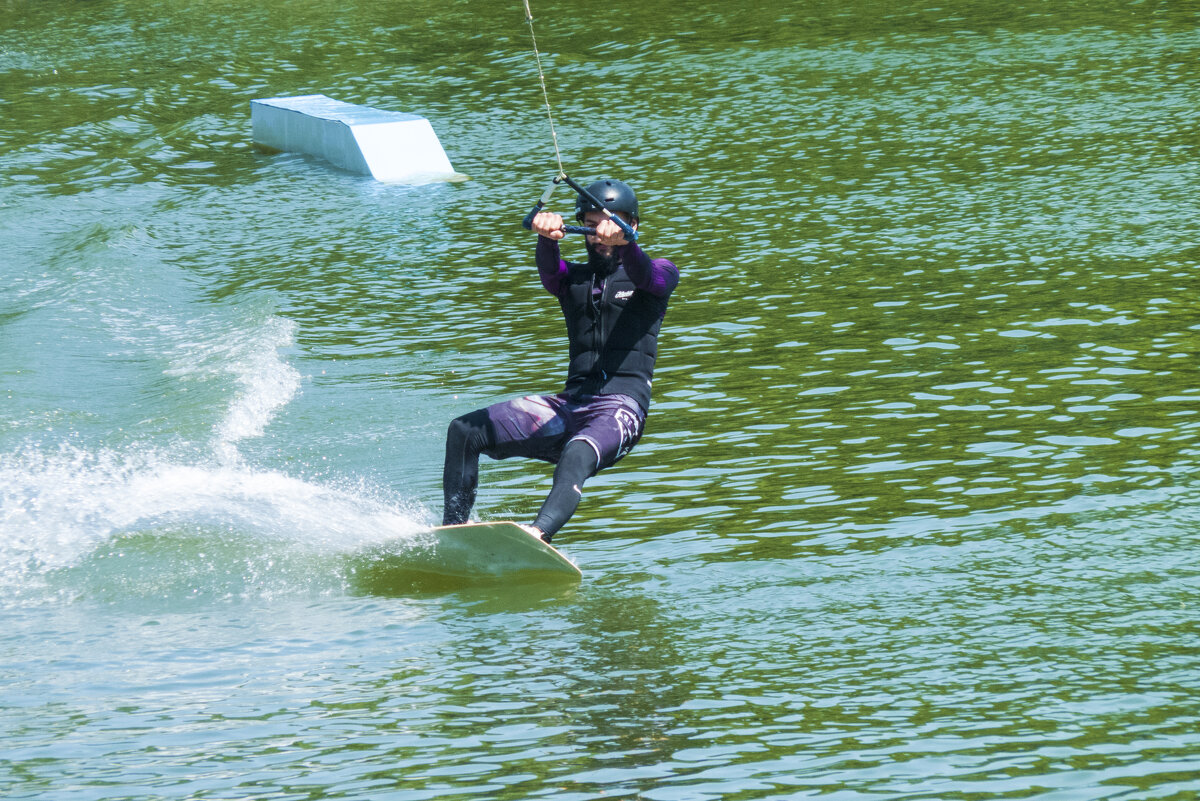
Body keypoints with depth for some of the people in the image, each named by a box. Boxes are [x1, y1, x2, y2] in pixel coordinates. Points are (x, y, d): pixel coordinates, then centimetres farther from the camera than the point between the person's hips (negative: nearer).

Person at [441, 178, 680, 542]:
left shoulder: (660, 272, 9)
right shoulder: (573, 279, 18)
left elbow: (646, 275, -17)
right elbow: (549, 268, -6)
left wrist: (623, 241, -41)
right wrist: (547, 236, -32)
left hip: (622, 407, -6)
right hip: (571, 403, 6)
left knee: (577, 454, -39)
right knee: (463, 431, -7)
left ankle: (538, 534, -61)